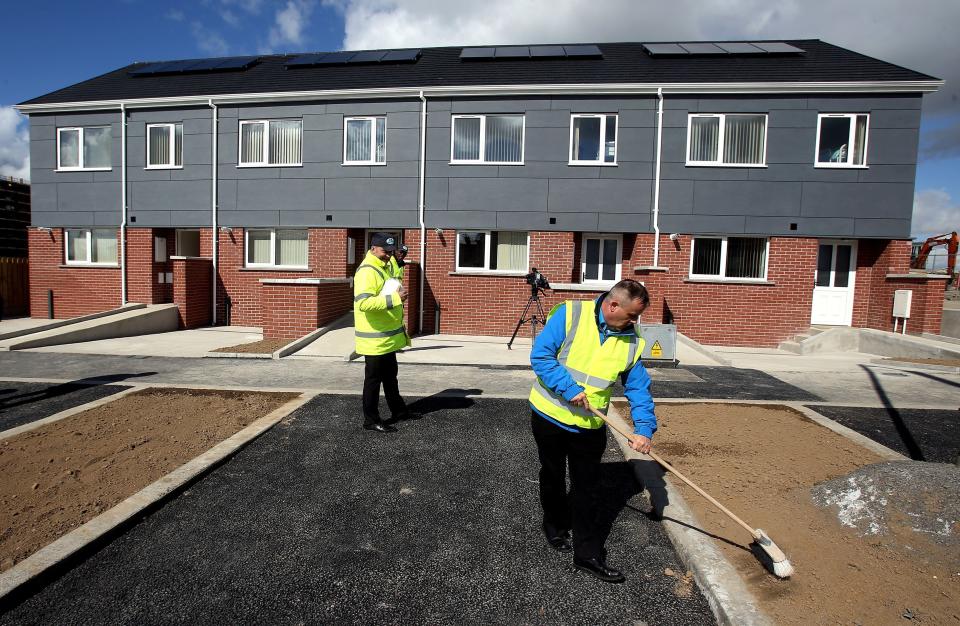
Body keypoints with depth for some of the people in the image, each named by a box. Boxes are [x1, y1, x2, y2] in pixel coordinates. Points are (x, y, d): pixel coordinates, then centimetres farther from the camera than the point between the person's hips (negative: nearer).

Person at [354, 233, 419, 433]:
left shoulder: (385, 266, 12)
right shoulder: (367, 271, -20)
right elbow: (363, 303, -33)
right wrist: (395, 298, -33)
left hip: (388, 337, 10)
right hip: (374, 339, -10)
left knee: (390, 376, 21)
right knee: (373, 379, 3)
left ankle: (399, 410, 36)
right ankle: (371, 420, 16)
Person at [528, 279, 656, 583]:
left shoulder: (631, 341, -3)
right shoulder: (569, 314, -17)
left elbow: (638, 387, -1)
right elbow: (540, 355, -20)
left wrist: (644, 428, -14)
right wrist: (569, 388, -27)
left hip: (590, 425, 2)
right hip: (549, 415, -2)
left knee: (586, 489, 7)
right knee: (553, 477, 18)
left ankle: (588, 553, 20)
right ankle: (555, 526, 43)